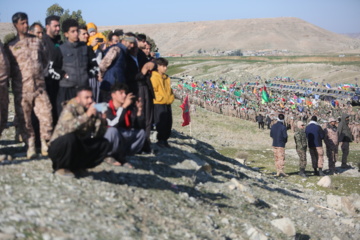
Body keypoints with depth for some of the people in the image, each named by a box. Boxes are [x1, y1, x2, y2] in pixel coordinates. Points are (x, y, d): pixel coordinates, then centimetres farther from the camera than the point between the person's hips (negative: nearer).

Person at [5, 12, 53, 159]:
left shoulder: (37, 41, 12)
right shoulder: (11, 46, 4)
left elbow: (44, 60, 19)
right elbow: (8, 67, 5)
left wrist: (39, 72, 10)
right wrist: (16, 76, -4)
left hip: (39, 87, 2)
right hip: (21, 90, -2)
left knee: (46, 115, -4)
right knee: (24, 120, 1)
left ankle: (45, 145, 9)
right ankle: (30, 147, 12)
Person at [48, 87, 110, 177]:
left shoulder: (93, 111, 0)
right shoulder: (70, 108, -17)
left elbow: (98, 134, -6)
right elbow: (68, 127, -38)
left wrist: (102, 120, -23)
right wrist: (87, 115, -41)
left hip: (79, 147, 6)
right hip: (59, 147, -6)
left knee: (104, 144, -7)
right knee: (70, 137, -37)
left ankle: (76, 167, 3)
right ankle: (61, 168, -12)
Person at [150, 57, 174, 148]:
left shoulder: (166, 78, 15)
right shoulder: (154, 77, -10)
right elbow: (153, 90, -16)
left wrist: (171, 98, 10)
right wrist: (161, 98, -16)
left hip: (167, 104, 8)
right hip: (159, 104, -8)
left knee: (168, 123, 8)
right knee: (161, 123, -6)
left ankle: (165, 139, 19)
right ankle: (160, 140, 5)